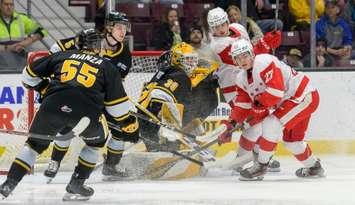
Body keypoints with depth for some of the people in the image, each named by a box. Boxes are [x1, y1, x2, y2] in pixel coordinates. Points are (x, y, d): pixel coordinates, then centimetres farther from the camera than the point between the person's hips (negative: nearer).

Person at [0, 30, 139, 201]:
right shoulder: (107, 67, 24)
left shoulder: (63, 56, 26)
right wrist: (131, 125, 29)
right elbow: (117, 102, 20)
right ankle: (76, 185, 23)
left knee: (36, 143, 23)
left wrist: (44, 88, 46)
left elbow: (29, 73, 31)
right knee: (97, 139, 29)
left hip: (53, 106, 1)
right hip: (86, 112, -1)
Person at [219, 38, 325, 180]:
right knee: (291, 139, 17)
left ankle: (260, 166, -12)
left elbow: (276, 90, -30)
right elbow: (242, 104, 11)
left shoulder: (264, 62, -23)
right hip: (287, 101, 10)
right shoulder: (242, 78, 7)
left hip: (305, 96, -10)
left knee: (272, 124, -20)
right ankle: (313, 167, 38)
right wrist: (231, 124, 1)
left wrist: (258, 105, -19)